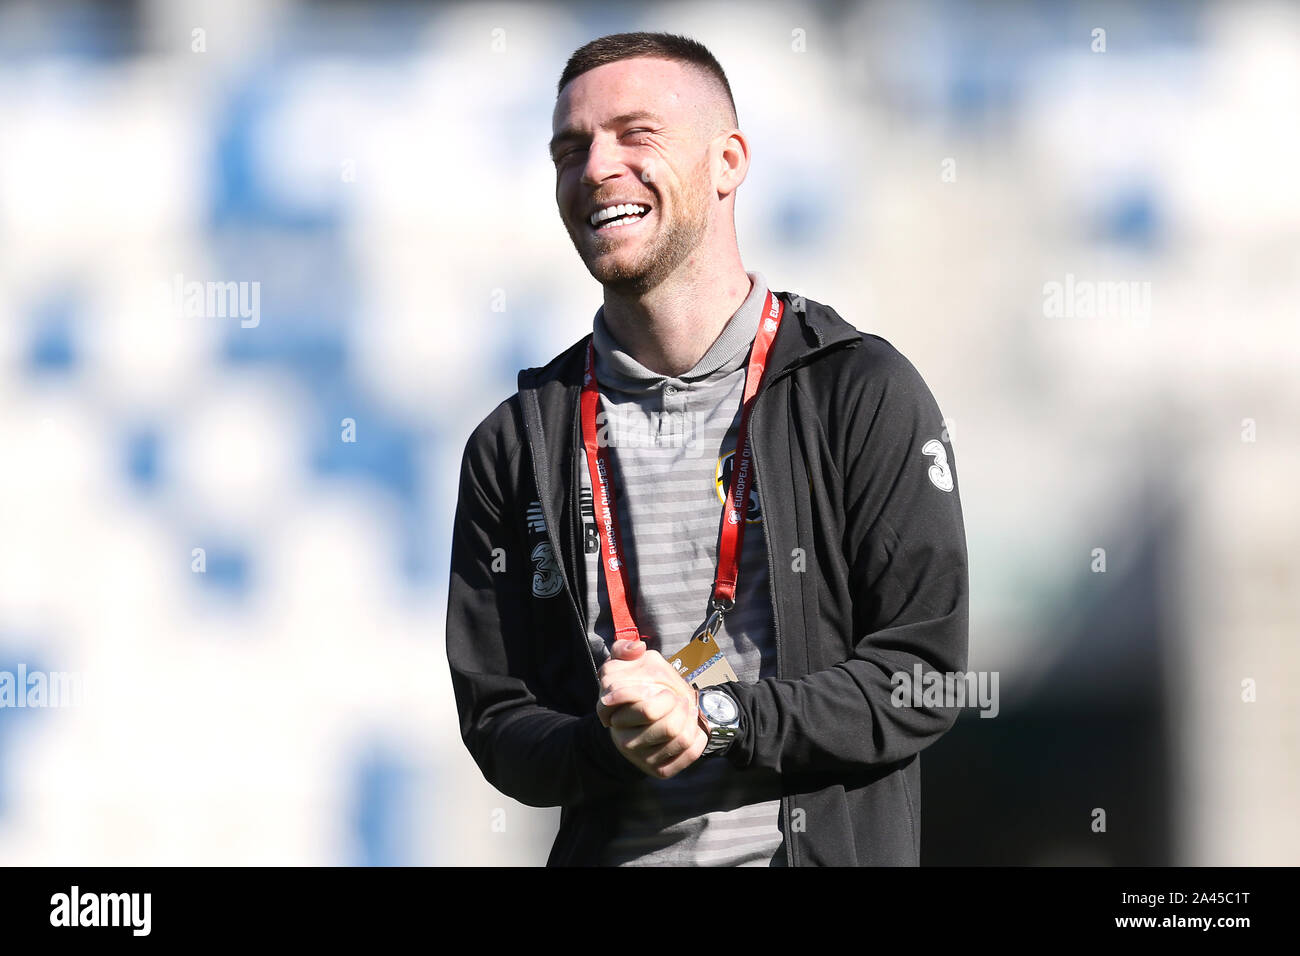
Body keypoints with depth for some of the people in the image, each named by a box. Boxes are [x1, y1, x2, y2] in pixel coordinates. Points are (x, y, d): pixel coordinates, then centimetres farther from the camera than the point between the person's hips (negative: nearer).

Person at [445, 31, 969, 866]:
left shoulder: (863, 394, -2)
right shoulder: (515, 443, 6)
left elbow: (923, 675, -7)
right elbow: (495, 719, 5)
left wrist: (714, 717, -17)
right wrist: (610, 744, -15)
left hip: (825, 850, -2)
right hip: (608, 852, 2)